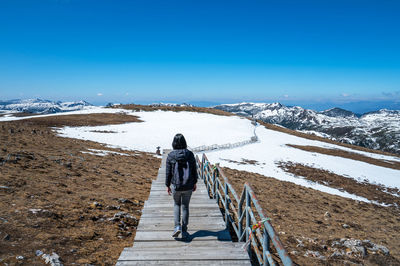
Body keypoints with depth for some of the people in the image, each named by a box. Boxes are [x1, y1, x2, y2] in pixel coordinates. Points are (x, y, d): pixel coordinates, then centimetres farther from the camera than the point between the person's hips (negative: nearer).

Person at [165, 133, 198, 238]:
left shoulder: (170, 156, -10)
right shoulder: (190, 154, -7)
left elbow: (168, 172, -4)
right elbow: (194, 170, 0)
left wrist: (167, 185, 8)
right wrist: (194, 183, 13)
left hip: (176, 186, -1)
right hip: (188, 186, 1)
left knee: (176, 205, 21)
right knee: (185, 206, 15)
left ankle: (177, 226, 6)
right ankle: (184, 231, 20)